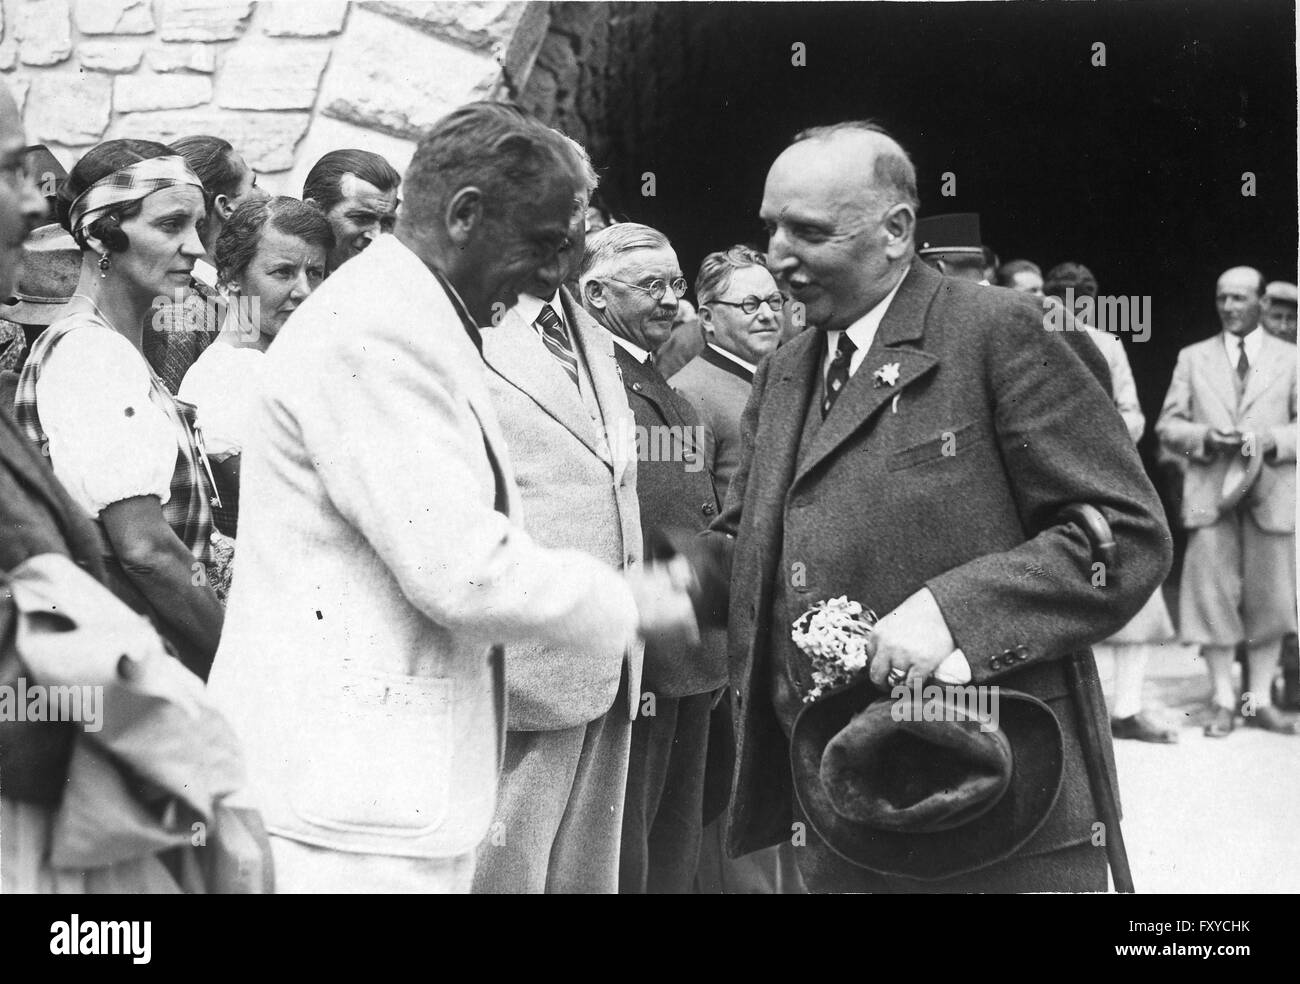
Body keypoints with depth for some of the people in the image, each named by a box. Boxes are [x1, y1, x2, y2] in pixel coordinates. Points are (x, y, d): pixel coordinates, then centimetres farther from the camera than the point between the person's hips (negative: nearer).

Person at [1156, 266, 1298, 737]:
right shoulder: (1193, 358, 13)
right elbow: (1167, 424, 9)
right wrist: (1205, 438, -10)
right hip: (1210, 491, 0)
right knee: (1212, 596, -3)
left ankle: (1259, 700, 11)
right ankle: (1223, 701, 5)